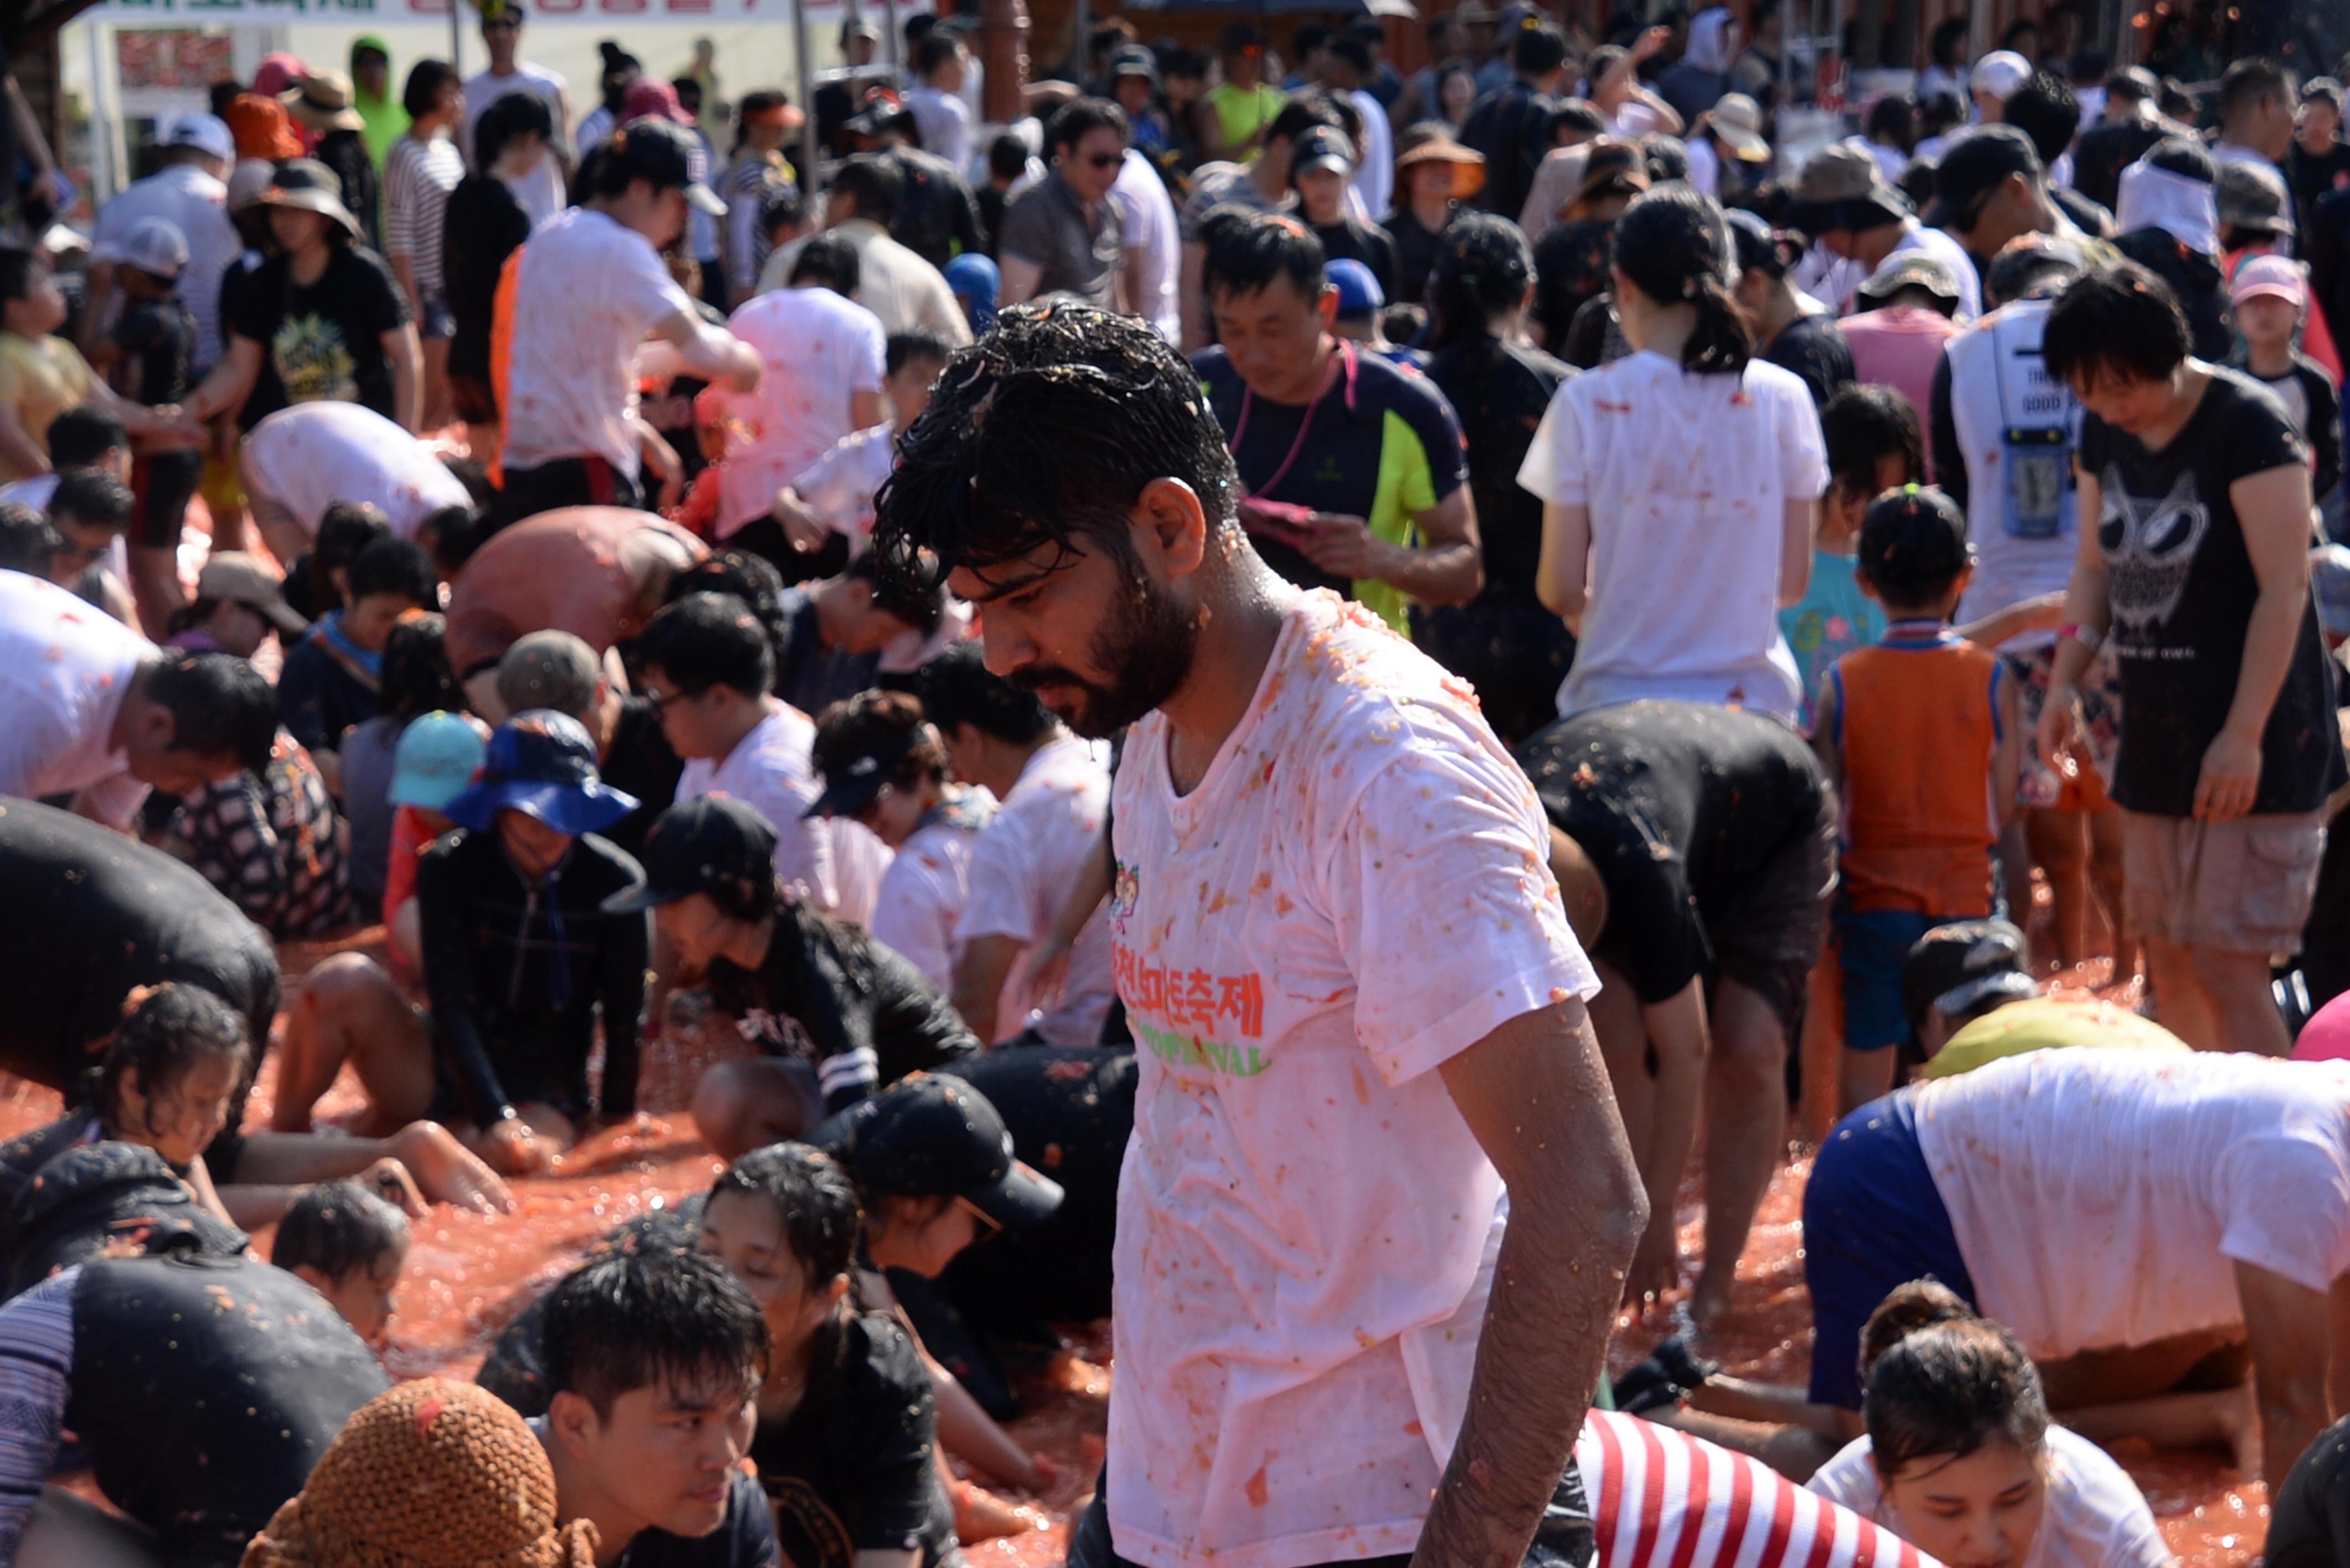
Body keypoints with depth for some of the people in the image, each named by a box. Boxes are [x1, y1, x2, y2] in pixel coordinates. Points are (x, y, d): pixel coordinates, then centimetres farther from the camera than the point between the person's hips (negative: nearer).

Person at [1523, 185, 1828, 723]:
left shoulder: (1587, 403, -5)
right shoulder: (1783, 399, 1)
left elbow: (1560, 589, -3)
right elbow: (1793, 580, 6)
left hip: (1617, 699, -1)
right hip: (1750, 698, 2)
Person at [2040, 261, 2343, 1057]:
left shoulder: (2249, 425, -14)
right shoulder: (2105, 432, 7)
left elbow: (2284, 590, -16)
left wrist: (2244, 737, -19)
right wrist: (2066, 679, 3)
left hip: (2251, 749, -7)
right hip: (2156, 736, 7)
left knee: (2226, 969, -11)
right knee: (2169, 967, 11)